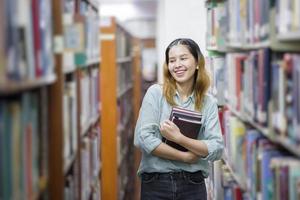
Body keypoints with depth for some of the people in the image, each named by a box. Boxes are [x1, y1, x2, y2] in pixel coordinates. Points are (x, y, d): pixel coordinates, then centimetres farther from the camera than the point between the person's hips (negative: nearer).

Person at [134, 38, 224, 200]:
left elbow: (217, 149, -7)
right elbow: (143, 138, -12)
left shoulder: (209, 103, 2)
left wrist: (179, 138, -19)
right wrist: (185, 157, -11)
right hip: (155, 184, -1)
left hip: (193, 185, 1)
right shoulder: (155, 93, -3)